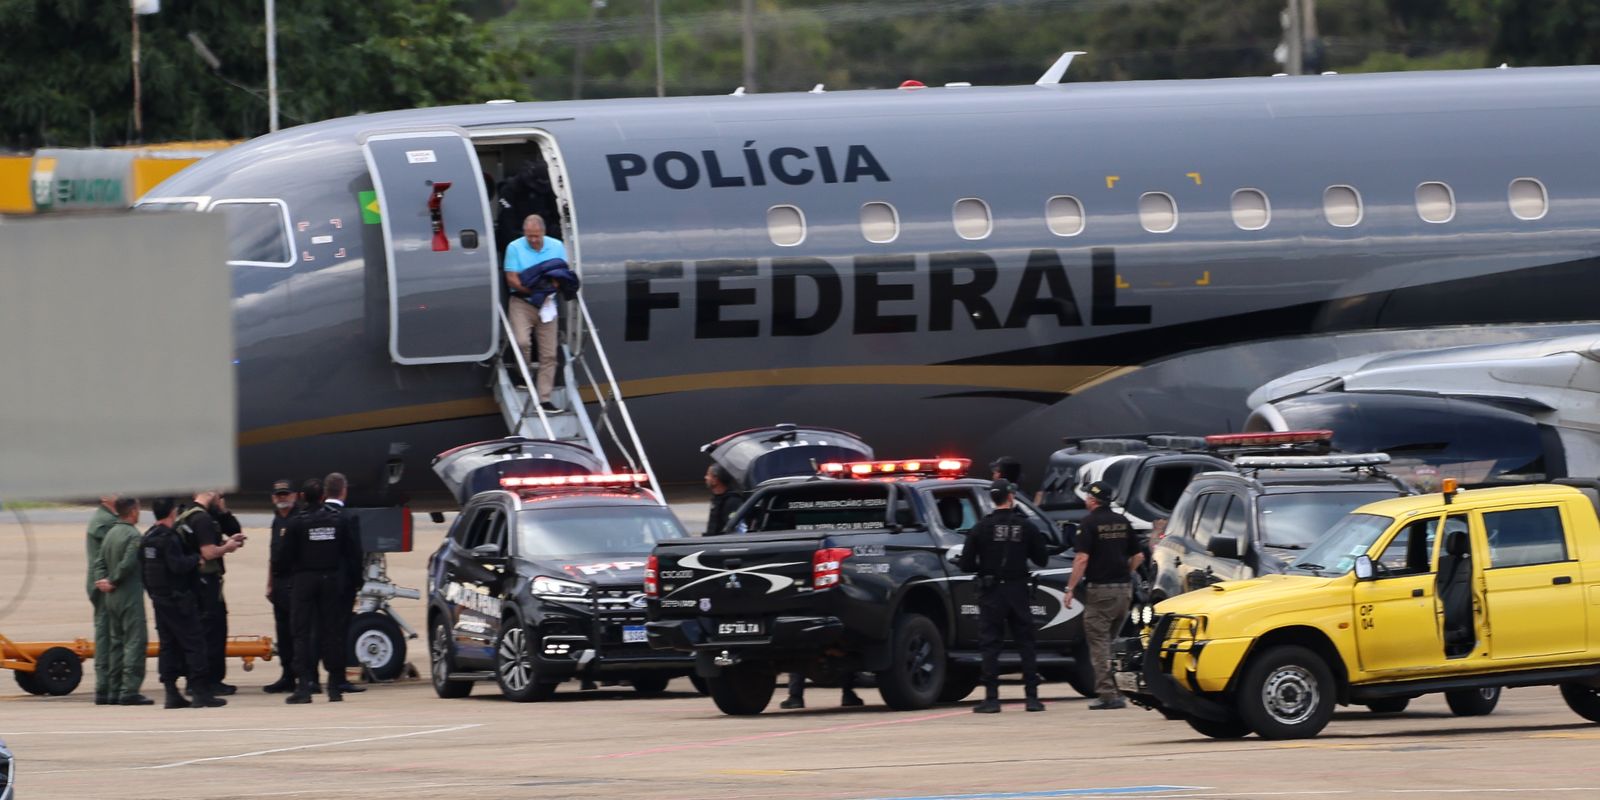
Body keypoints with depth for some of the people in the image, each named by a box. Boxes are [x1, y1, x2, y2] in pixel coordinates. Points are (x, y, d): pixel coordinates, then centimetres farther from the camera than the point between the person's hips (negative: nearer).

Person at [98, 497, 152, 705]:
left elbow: (101, 562, 10)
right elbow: (128, 563, -21)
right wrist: (113, 582, -7)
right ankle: (129, 691, -12)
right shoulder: (133, 535, -14)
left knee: (116, 642, 13)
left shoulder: (110, 533, 10)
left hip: (112, 597, 8)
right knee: (135, 642, -6)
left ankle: (114, 691, 14)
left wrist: (109, 581, 5)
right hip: (130, 595, -8)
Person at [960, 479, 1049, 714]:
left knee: (990, 644, 1)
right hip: (1018, 590, 2)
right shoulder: (1026, 527, -2)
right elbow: (1042, 559, 3)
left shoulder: (981, 528, -5)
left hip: (992, 592, -2)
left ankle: (991, 698, -6)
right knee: (1025, 643, 9)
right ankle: (1032, 696, 6)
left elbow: (966, 564, -6)